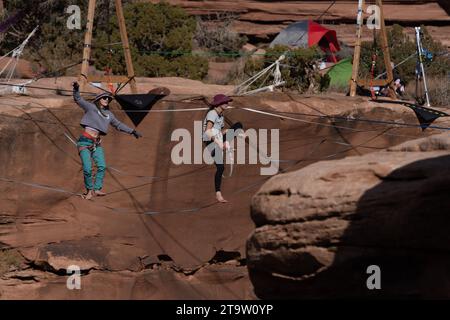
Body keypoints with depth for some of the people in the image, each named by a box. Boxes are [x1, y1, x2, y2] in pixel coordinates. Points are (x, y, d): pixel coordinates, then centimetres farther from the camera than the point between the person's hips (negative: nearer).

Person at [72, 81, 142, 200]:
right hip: (85, 141, -5)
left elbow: (119, 125, 29)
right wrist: (76, 89, -27)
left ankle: (97, 189, -10)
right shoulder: (90, 107, 3)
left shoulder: (108, 114, 18)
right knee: (87, 168, -12)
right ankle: (89, 190, 4)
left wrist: (132, 131, 29)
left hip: (97, 143, 5)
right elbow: (78, 100, -7)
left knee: (102, 166, -14)